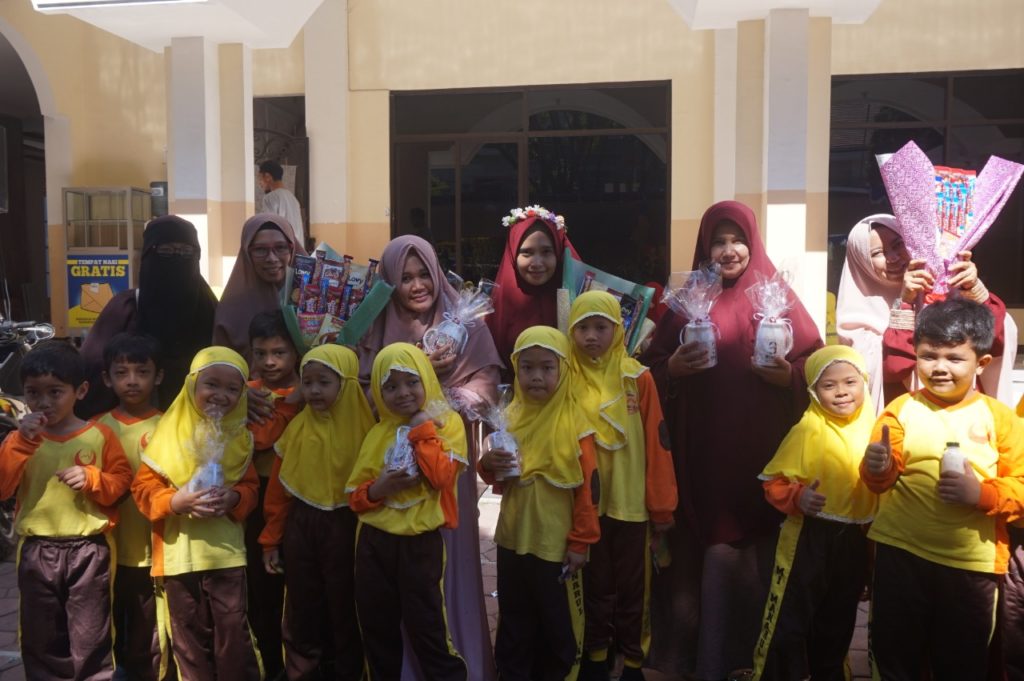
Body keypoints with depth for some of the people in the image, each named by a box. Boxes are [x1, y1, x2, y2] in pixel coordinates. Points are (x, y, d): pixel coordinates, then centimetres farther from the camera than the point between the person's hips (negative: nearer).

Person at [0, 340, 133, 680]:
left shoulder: (100, 436, -3)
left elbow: (122, 482, -1)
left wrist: (92, 479, -19)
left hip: (88, 550, -2)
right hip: (37, 551, 2)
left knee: (91, 639, 7)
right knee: (41, 638, 16)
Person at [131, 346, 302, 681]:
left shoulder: (240, 436, 3)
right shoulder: (170, 432, -5)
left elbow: (251, 487, 8)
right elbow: (143, 486, -5)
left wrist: (234, 499, -13)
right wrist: (175, 502, -22)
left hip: (226, 551, 1)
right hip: (180, 552, -1)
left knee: (234, 632, 4)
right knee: (189, 635, 12)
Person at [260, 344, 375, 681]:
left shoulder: (362, 429, -10)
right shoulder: (296, 429, 0)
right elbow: (279, 489, 5)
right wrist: (271, 539, 7)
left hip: (344, 528, -3)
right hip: (300, 527, 3)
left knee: (344, 609, 11)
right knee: (303, 609, 14)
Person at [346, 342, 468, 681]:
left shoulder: (447, 422, -4)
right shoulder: (377, 432, 7)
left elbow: (441, 476, -19)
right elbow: (355, 495, 6)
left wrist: (421, 429, -15)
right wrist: (378, 489, -14)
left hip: (420, 542, -4)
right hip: (374, 542, 5)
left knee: (427, 630, 1)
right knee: (377, 631, 17)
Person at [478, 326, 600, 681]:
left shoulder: (574, 421, -14)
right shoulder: (510, 416, 1)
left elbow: (589, 487, -13)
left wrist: (581, 541, -12)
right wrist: (489, 465, -12)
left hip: (557, 542, -4)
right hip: (513, 538, 5)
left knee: (558, 624, 13)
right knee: (514, 622, 19)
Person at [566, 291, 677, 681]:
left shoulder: (638, 378, -6)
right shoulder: (565, 379, -3)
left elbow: (656, 445, -5)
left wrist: (662, 506, -4)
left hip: (630, 502, -1)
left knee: (631, 588, 12)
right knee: (595, 586, 16)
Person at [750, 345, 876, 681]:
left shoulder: (872, 428, 2)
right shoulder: (808, 430, -13)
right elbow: (774, 482, -14)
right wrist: (798, 497, -31)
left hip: (855, 542, 5)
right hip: (810, 539, -5)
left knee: (837, 625, 21)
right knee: (789, 624, 0)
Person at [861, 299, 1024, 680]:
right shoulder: (902, 408, -1)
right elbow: (883, 477, -7)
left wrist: (982, 494, -21)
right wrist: (878, 469, -29)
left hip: (972, 562, 0)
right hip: (901, 553, 0)